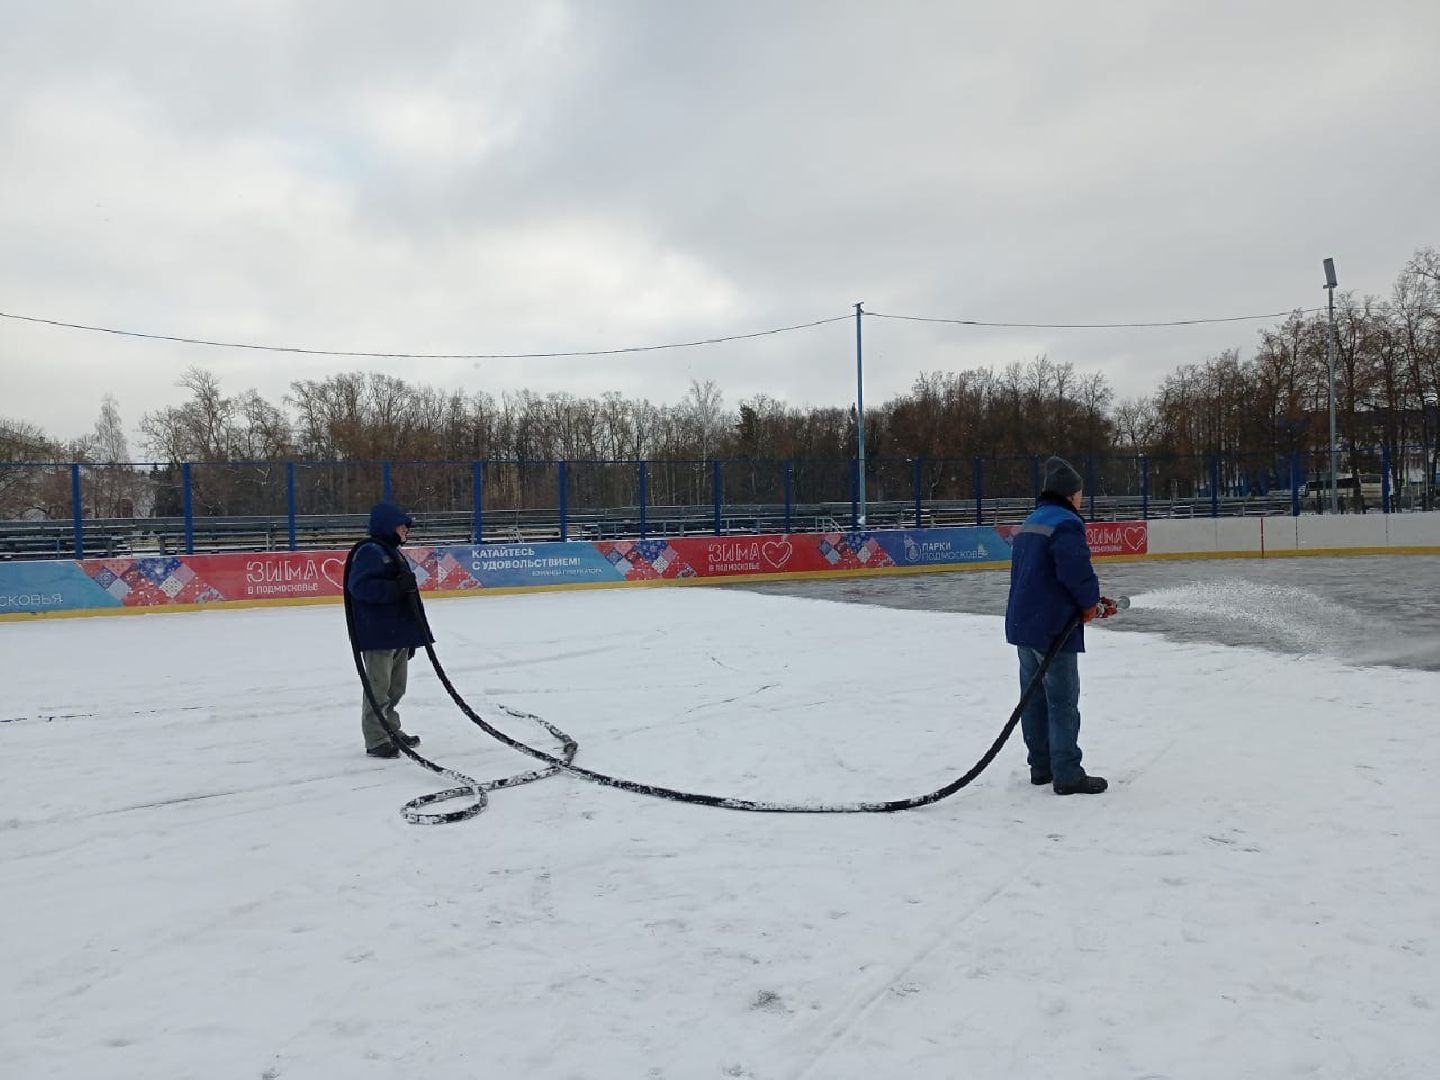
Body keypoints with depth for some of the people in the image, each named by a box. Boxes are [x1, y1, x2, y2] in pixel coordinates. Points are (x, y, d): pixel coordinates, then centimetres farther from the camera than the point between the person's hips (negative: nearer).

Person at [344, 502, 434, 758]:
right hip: (378, 634, -10)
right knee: (378, 688, -4)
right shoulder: (369, 551, -12)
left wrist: (413, 634, 22)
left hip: (399, 633, 10)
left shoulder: (393, 552, 19)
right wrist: (396, 588, -27)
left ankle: (392, 730, 30)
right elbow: (360, 586, -25)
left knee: (396, 687, 18)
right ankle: (376, 740, 2)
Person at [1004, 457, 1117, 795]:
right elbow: (1077, 572, -26)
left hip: (1022, 622, 9)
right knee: (1062, 700, -3)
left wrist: (1091, 602, 15)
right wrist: (1091, 602, -5)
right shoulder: (1066, 524, -14)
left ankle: (1041, 766, 23)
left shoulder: (1030, 523, 16)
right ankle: (1067, 776, 1)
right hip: (1052, 627, -9)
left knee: (1035, 697, 14)